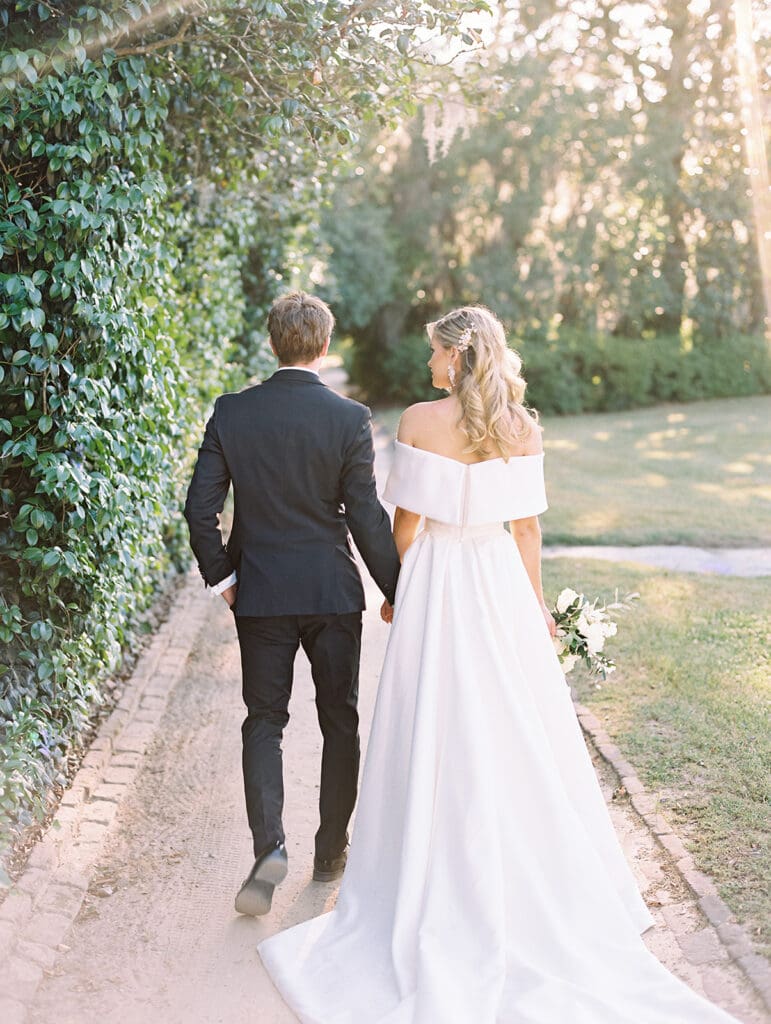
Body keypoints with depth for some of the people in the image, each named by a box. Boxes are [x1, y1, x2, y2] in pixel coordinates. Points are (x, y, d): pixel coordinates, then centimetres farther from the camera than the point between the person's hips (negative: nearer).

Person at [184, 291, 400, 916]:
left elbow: (200, 507, -6)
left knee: (264, 721, 12)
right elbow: (368, 518, -9)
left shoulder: (231, 413, -4)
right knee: (340, 722, 14)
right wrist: (398, 591, 0)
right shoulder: (350, 418, -10)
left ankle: (269, 848, -4)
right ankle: (331, 852, 25)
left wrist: (220, 576, 6)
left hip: (259, 594, 1)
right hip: (334, 594, -1)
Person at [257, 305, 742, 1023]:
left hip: (436, 582, -3)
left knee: (436, 739, 7)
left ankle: (445, 889, 17)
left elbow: (406, 520, -6)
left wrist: (394, 590, 8)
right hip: (501, 584, 3)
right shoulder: (522, 427, -1)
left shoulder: (418, 421, -9)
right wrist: (536, 601, 12)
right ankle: (533, 879, 24)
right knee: (515, 731, 13)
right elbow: (527, 526, 1)